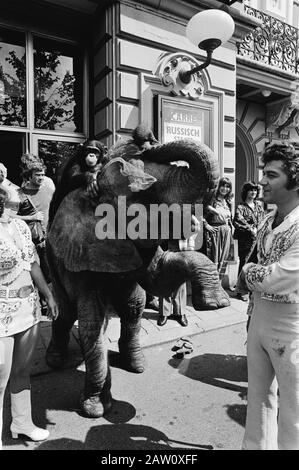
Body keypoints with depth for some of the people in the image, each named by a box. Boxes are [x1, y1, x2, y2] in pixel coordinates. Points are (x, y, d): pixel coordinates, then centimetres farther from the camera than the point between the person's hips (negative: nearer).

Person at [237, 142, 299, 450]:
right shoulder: (267, 221, 4)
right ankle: (255, 445, 43)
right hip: (259, 316, 7)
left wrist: (246, 272, -8)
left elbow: (274, 280, -24)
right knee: (258, 396, 22)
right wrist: (248, 279, -2)